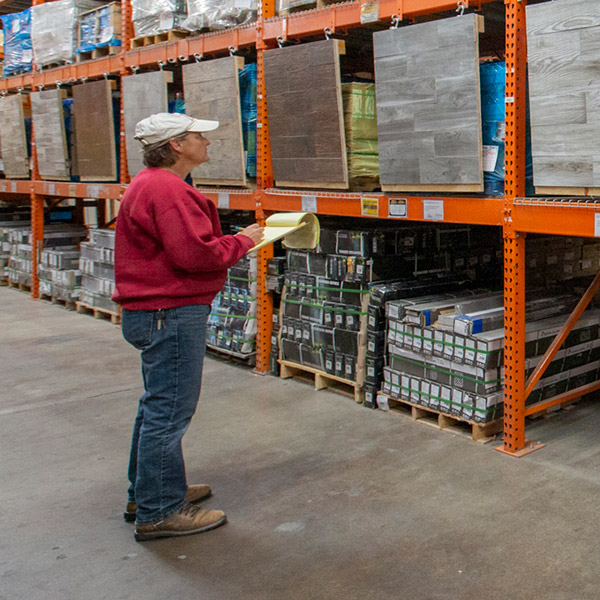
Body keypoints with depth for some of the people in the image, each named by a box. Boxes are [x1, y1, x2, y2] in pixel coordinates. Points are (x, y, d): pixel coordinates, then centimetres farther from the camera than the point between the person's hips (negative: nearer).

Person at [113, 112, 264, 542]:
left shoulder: (150, 184, 18)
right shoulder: (166, 189, -18)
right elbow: (195, 253, -25)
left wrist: (233, 241, 11)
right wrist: (243, 241, -10)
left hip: (155, 310, 12)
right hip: (172, 314, -12)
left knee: (158, 405, 20)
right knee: (169, 410, -4)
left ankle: (148, 493, 33)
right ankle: (159, 512, 7)